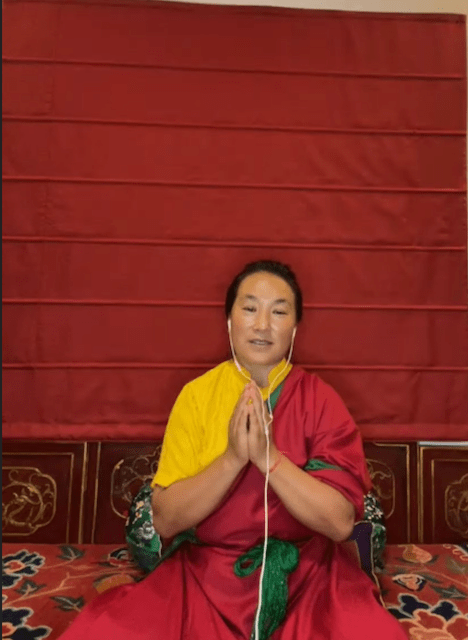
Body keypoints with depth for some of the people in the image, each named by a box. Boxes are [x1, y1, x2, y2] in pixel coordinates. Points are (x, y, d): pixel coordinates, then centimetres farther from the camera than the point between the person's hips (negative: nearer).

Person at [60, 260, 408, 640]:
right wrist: (232, 457, -22)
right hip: (208, 575, 1)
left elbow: (341, 522, -13)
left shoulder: (321, 399, -7)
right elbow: (165, 520, -8)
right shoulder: (197, 395, -5)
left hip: (307, 577, 0)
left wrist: (269, 456, -23)